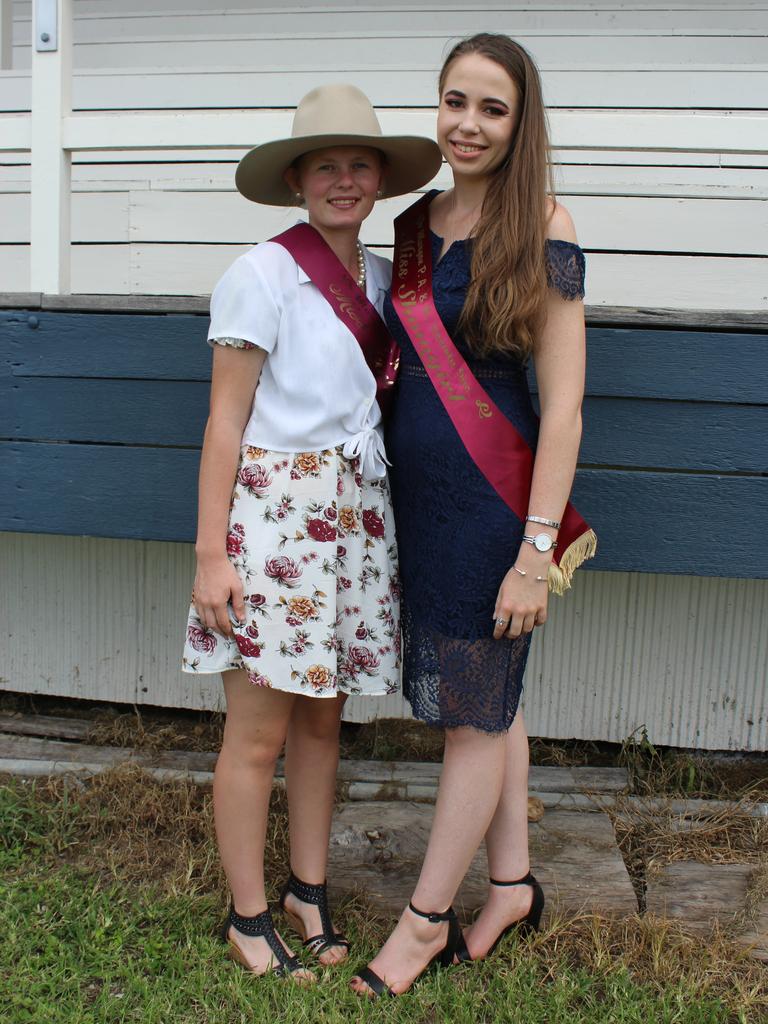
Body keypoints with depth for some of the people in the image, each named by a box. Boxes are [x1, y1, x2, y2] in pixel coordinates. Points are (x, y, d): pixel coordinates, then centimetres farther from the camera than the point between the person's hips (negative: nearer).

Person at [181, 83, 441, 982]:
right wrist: (210, 553, -11)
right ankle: (248, 917, 21)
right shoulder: (263, 274, -7)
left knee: (324, 715, 14)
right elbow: (224, 420, -8)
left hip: (356, 510, 6)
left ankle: (308, 888, 32)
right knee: (259, 731, 2)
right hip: (273, 506, -6)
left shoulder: (380, 277, 11)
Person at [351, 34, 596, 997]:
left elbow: (562, 404, -13)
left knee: (475, 712, 6)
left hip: (493, 499, -6)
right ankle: (512, 885, 34)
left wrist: (537, 549, -16)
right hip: (418, 492, 6)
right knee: (490, 699, 16)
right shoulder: (415, 224, 9)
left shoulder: (542, 229, -9)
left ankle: (426, 920, 22)